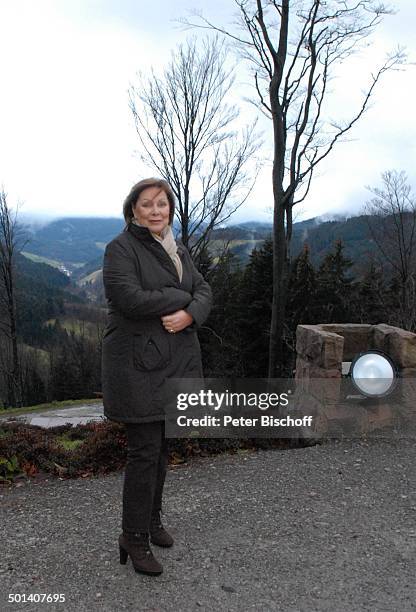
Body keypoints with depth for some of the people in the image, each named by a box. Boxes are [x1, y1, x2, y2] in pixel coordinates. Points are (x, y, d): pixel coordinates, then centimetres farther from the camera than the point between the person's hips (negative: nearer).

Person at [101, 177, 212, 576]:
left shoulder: (177, 250, 14)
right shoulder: (121, 248, -8)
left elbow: (204, 292, 8)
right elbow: (129, 298, -22)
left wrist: (189, 314, -14)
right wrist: (181, 297, -12)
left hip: (174, 361, 7)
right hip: (139, 364, -7)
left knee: (160, 447, 15)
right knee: (144, 450, -2)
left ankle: (152, 520, 33)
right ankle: (134, 538, 15)